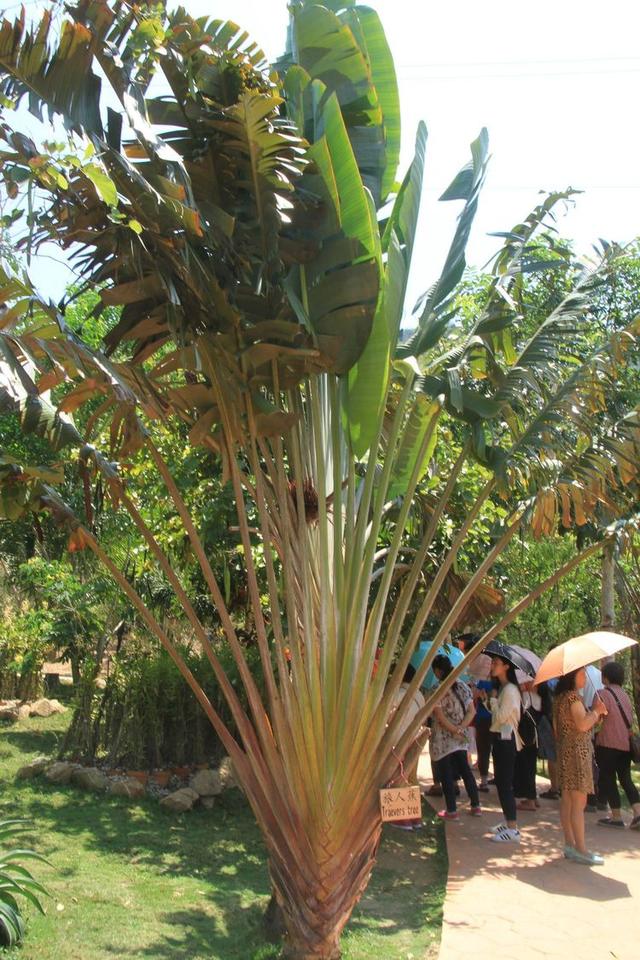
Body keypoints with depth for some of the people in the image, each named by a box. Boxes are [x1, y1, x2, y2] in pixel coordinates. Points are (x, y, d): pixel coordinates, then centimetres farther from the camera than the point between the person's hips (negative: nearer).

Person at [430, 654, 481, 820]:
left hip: (443, 739, -5)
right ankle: (476, 806, 20)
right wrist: (461, 728, -9)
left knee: (446, 774, 4)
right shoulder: (462, 686, 2)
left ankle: (452, 811, 8)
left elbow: (440, 717, -19)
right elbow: (472, 711, -1)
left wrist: (455, 731, -11)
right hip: (460, 739, 6)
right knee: (465, 769, 16)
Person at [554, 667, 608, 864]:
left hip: (565, 750, 9)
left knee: (567, 801, 10)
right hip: (577, 751, -9)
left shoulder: (559, 697, 14)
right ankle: (581, 850, -3)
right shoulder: (573, 696, -15)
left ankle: (570, 845, 16)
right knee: (579, 802, -6)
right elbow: (583, 724, -23)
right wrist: (596, 711, -8)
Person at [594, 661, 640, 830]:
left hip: (608, 744, -7)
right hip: (626, 743, 7)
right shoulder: (625, 694, 11)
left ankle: (616, 817, 8)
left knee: (608, 779, 4)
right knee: (626, 779, 13)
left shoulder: (603, 694, -12)